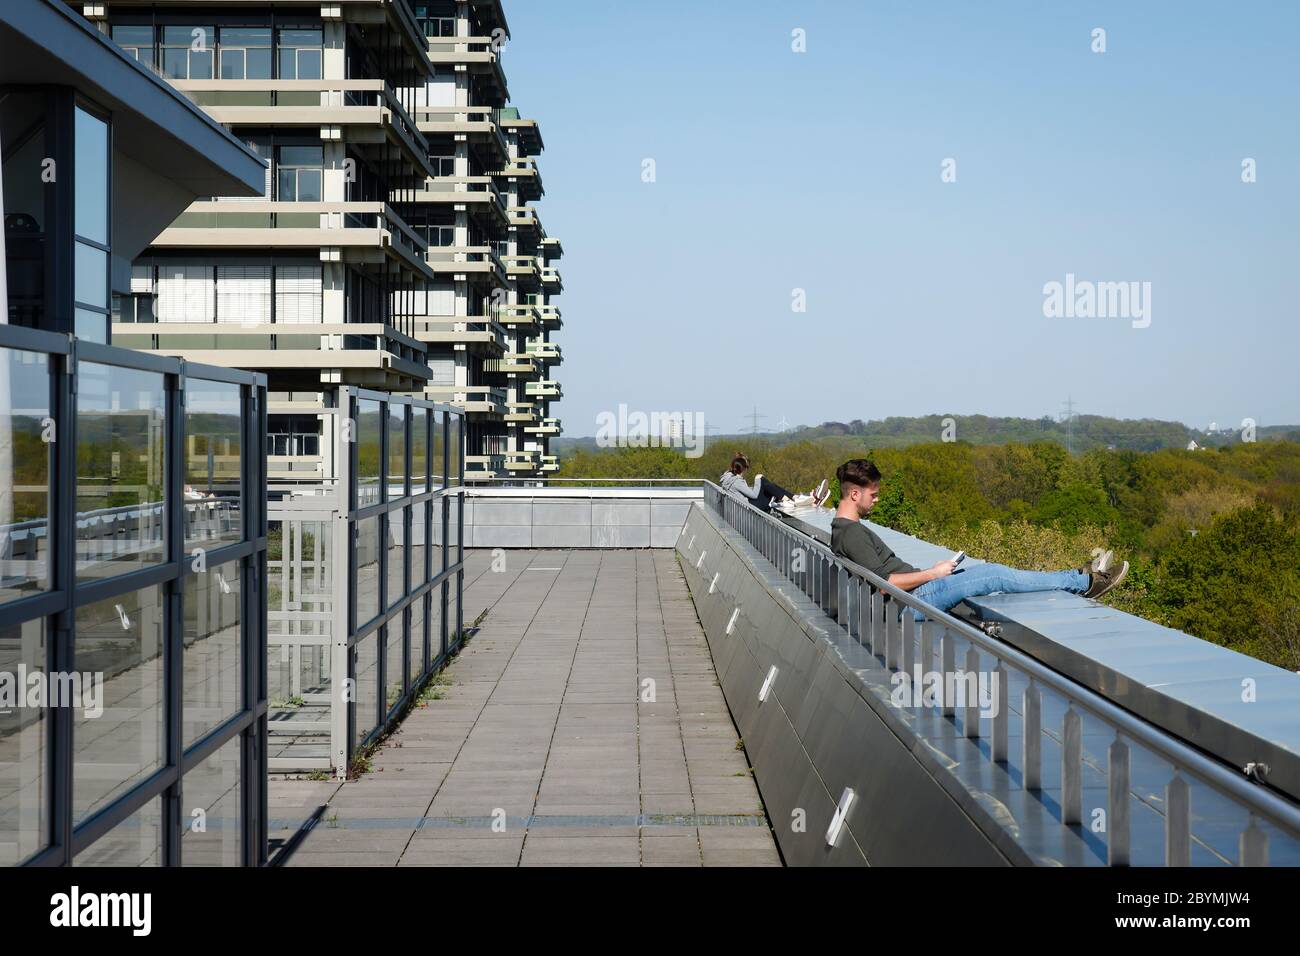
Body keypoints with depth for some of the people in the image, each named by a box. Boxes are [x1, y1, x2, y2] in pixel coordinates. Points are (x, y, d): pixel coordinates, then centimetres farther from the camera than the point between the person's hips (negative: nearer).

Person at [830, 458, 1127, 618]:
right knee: (998, 577, -7)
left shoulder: (844, 529, 13)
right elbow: (882, 581, -25)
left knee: (992, 571, 9)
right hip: (916, 598, -10)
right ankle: (1084, 581, 4)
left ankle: (1079, 579, 15)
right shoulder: (852, 533, -19)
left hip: (919, 590, 10)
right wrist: (932, 573, -15)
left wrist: (927, 572, 14)